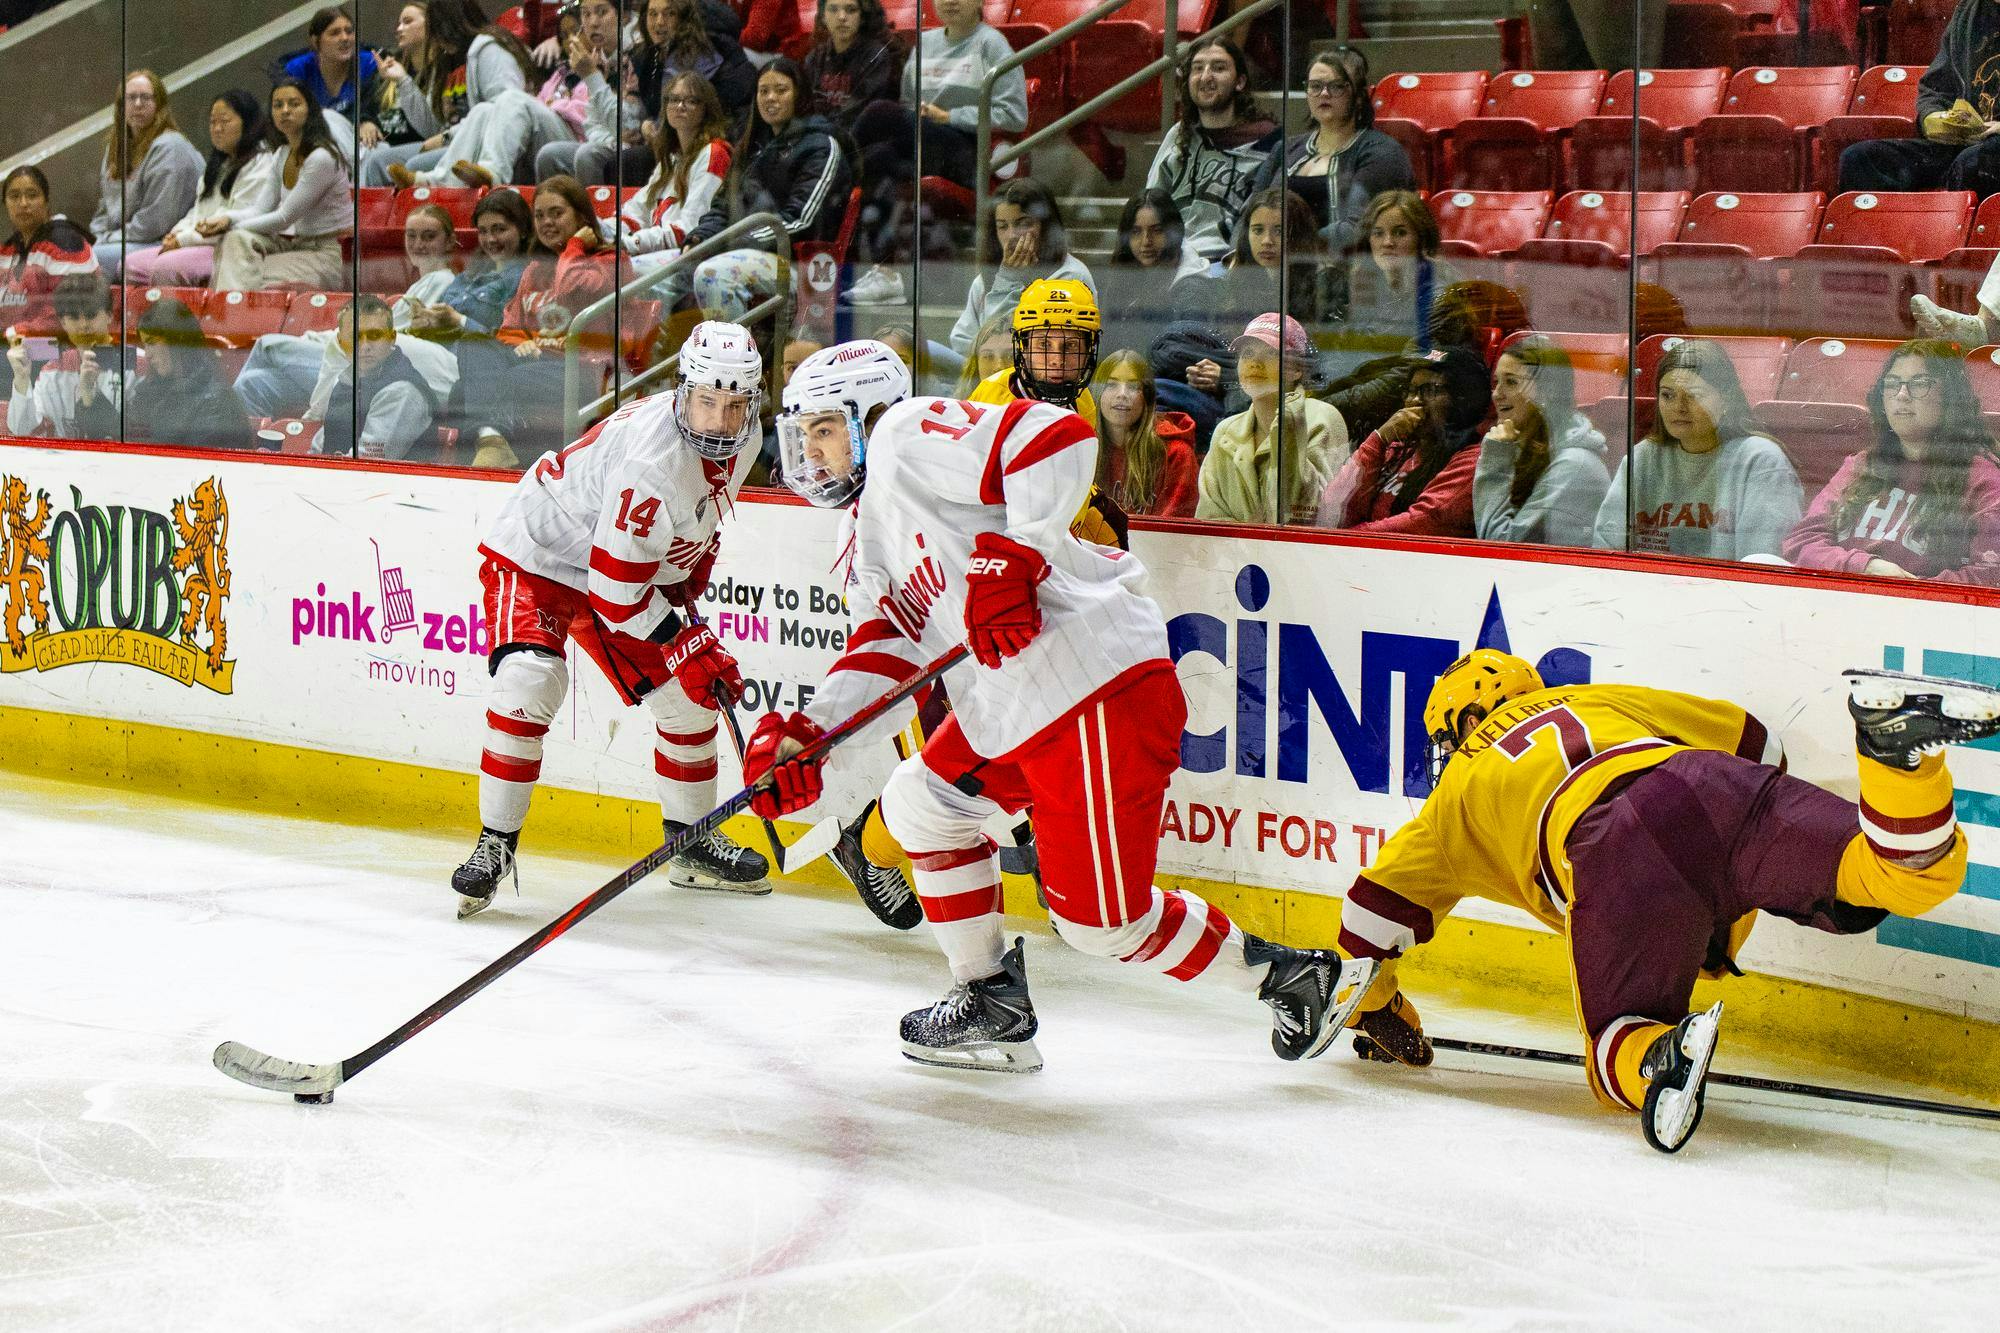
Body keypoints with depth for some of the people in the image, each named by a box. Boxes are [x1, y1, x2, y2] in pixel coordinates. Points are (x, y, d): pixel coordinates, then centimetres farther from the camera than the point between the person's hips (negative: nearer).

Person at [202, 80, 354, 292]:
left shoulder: (322, 158, -18)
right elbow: (262, 207, 4)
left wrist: (231, 226, -13)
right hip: (294, 243, 8)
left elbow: (284, 218, -17)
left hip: (324, 254, -8)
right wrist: (227, 219, -17)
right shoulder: (282, 155, 10)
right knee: (237, 239, -18)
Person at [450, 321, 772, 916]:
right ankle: (496, 840, -15)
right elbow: (617, 593, -32)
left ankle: (691, 843, 25)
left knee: (688, 696, 6)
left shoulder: (741, 438, -10)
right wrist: (689, 649, -27)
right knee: (529, 683, -28)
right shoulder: (652, 459, -36)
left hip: (629, 563, 8)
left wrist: (691, 570, 10)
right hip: (535, 557, -8)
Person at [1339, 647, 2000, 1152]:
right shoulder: (1593, 700, 43)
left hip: (1611, 855, -2)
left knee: (1621, 1044, 10)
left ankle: (1662, 1056, -25)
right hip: (1711, 793, 2)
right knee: (1915, 875, -9)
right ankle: (1897, 735, -35)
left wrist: (1379, 1015, 49)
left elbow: (1377, 906, 33)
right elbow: (1752, 746, 43)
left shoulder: (1457, 795, 35)